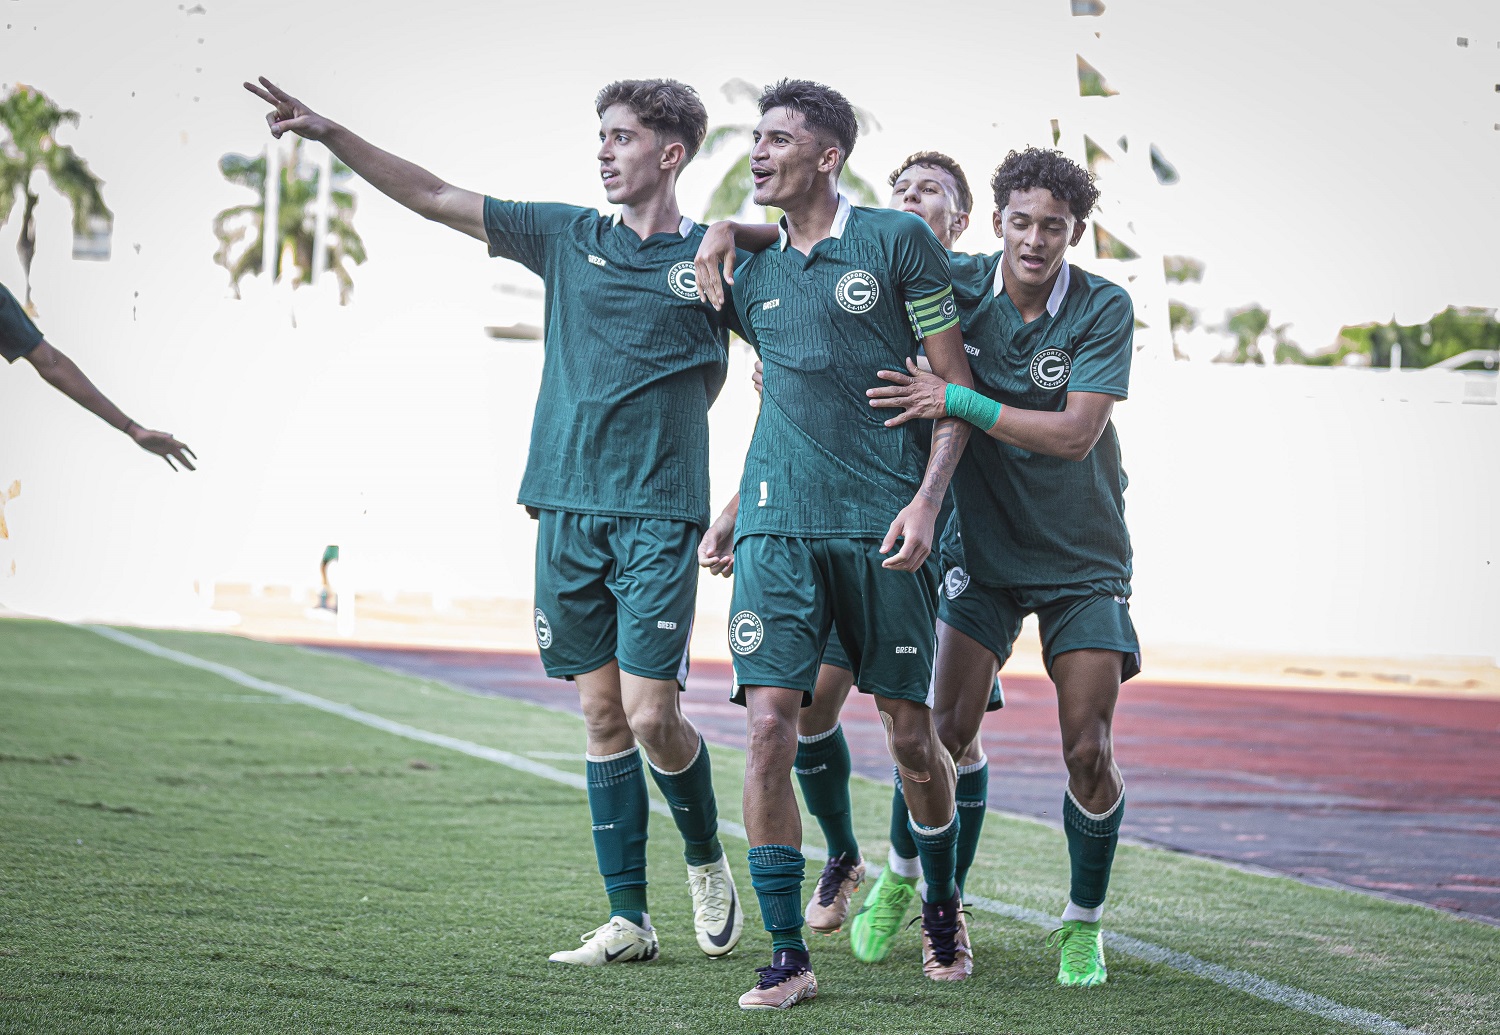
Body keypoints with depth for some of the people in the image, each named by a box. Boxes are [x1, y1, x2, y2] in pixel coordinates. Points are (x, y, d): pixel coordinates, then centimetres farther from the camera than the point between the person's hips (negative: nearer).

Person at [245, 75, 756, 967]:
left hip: (658, 516, -4)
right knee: (602, 712, 4)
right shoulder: (569, 237, 11)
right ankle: (628, 920, 9)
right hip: (567, 509, 4)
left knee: (652, 715, -10)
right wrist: (330, 134, 6)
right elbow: (435, 198, 12)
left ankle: (707, 862, 18)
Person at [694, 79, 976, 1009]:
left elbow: (956, 386, 0)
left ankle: (942, 900, 31)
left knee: (911, 733, 4)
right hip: (777, 527, 3)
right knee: (769, 724, -10)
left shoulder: (898, 242, 0)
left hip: (883, 524, -3)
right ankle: (788, 956, -6)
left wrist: (926, 499, -11)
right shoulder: (754, 274, 14)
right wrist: (731, 512, 20)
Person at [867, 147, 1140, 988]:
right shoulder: (956, 290, -8)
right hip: (981, 548, 1)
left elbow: (1076, 434, -23)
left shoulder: (1104, 309, -13)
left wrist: (957, 400, -28)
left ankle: (1085, 924, 13)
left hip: (1082, 557, -1)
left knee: (1089, 751, -7)